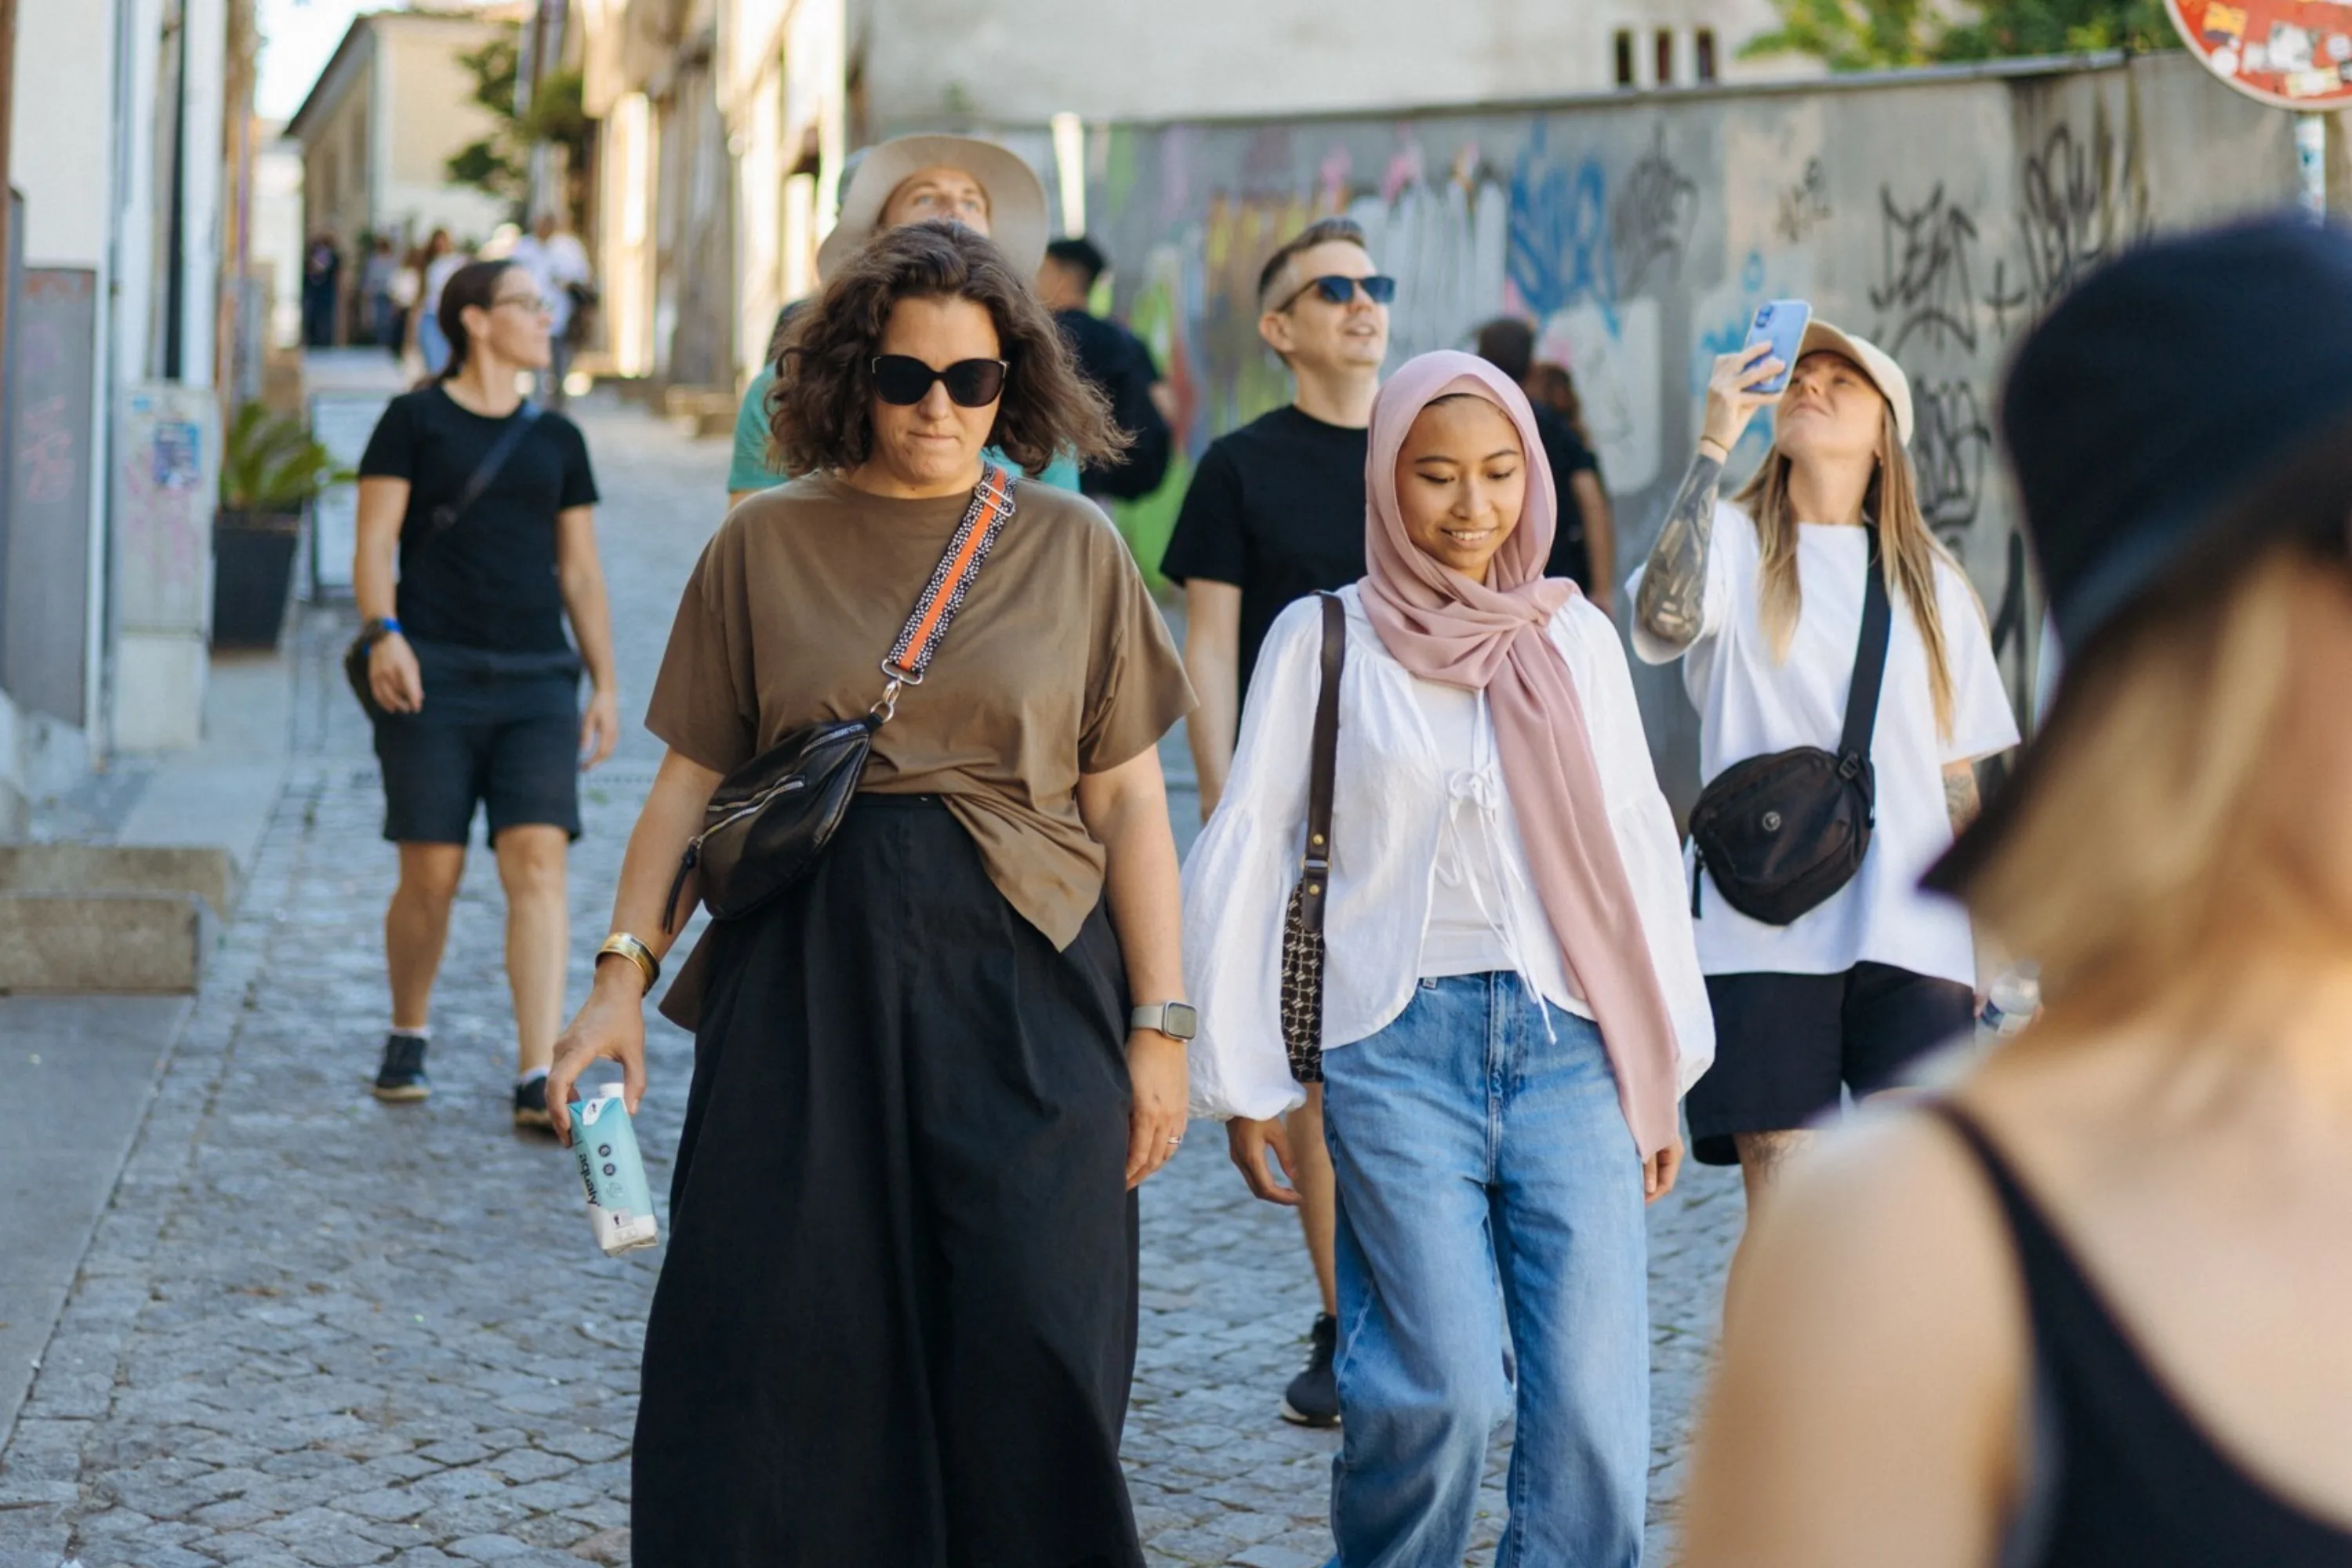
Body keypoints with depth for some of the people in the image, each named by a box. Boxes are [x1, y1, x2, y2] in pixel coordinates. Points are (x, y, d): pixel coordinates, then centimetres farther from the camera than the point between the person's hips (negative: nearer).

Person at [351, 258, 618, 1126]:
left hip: (538, 679, 3)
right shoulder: (415, 419, 5)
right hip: (435, 675, -3)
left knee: (539, 861, -12)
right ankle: (407, 1038, 25)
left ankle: (539, 1079, -17)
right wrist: (383, 632, -18)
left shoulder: (557, 439, 16)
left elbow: (581, 574, 18)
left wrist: (605, 684, 11)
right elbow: (374, 545, -1)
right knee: (431, 877, -2)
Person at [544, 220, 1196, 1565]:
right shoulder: (766, 546, 7)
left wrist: (1159, 1024, 0)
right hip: (808, 968, 1)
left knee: (1025, 1347, -5)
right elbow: (692, 778, 8)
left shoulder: (1073, 548, 7)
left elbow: (1129, 803, 5)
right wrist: (624, 973, -2)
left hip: (1018, 980, -1)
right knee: (776, 1342, -1)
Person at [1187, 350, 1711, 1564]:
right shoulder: (1323, 639, 4)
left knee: (1595, 1397, -7)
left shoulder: (1577, 636, 12)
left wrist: (1664, 1068, 14)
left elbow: (1638, 847, 16)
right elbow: (1245, 856, 5)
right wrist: (1244, 1080, 3)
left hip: (1567, 1037, 3)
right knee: (1443, 1385, -11)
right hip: (1400, 1040, -2)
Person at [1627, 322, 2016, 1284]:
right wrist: (1715, 444, -17)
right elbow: (1664, 620, -20)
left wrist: (1972, 946, 11)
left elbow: (1960, 772, 15)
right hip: (1764, 938, -2)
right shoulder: (1733, 540, 4)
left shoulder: (1930, 581, 14)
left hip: (1909, 940, 3)